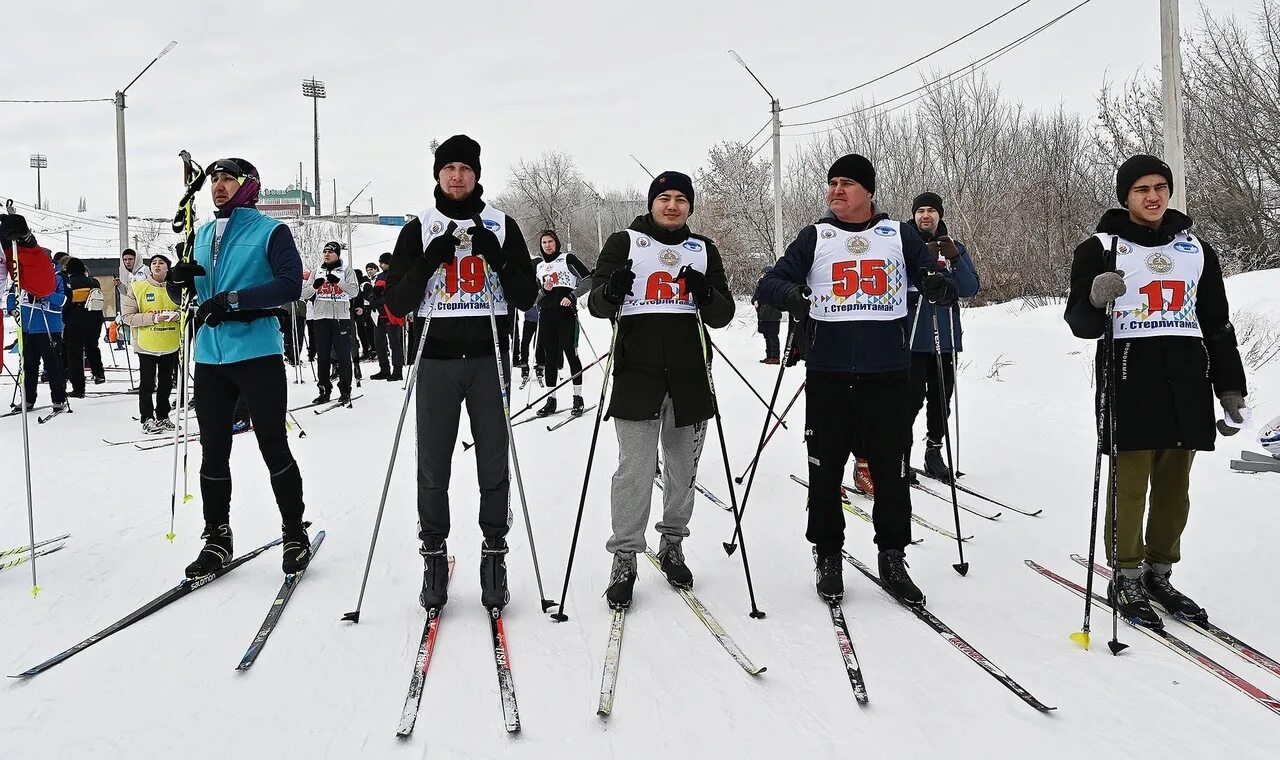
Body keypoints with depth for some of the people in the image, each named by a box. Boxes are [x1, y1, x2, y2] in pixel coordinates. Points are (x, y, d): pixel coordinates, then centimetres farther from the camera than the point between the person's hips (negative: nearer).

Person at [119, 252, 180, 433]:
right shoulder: (136, 288, -7)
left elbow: (185, 309, 14)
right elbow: (127, 316, -11)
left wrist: (178, 315, -10)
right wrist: (153, 318, -22)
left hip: (170, 345, 4)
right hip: (147, 345, -4)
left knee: (166, 383, 14)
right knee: (147, 384, 3)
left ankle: (163, 416, 27)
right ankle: (147, 419, 12)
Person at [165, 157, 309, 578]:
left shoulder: (270, 231, -2)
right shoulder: (201, 235, 17)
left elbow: (291, 283, -14)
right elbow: (185, 295, 19)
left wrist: (234, 300, -22)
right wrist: (178, 281, -5)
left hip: (257, 354, -6)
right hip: (210, 357, 6)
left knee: (274, 448, -1)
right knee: (213, 451, 9)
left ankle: (295, 534, 11)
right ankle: (217, 538, 18)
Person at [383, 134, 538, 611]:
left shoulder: (502, 226, 9)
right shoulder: (419, 229, 8)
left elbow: (527, 297, 5)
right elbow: (397, 303, 3)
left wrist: (498, 259, -11)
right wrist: (429, 262, -11)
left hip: (489, 359, 0)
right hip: (437, 360, 0)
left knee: (494, 464, 3)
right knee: (433, 467, 2)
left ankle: (494, 554, 12)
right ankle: (434, 555, 12)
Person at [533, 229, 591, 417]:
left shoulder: (568, 259, 4)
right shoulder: (538, 267, 19)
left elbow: (588, 280, -2)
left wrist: (572, 296, -12)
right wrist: (544, 289, 1)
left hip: (566, 313, -4)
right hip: (546, 315, 5)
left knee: (570, 353, -6)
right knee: (550, 357, 4)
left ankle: (578, 398, 0)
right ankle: (551, 400, 7)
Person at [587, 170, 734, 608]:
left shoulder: (704, 251, 13)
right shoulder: (624, 243, 5)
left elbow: (723, 315, 9)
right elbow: (597, 305, 0)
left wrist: (706, 294, -14)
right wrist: (612, 291, -23)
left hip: (690, 375, 3)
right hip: (637, 373, -3)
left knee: (683, 467, 10)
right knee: (635, 468, -7)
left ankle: (672, 545, 27)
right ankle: (624, 559, 2)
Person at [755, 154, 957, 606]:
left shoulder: (899, 235, 10)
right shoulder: (816, 237, 8)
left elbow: (937, 281, 10)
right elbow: (768, 284, 2)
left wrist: (939, 286, -15)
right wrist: (789, 293, -22)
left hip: (889, 375, 0)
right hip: (828, 376, 0)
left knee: (891, 471, 5)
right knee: (825, 470, 4)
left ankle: (892, 558, 17)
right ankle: (828, 556, 17)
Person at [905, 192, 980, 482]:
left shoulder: (956, 248, 12)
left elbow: (971, 289, 2)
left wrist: (955, 259, -12)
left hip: (946, 337, 4)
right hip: (911, 338, -3)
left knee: (941, 400, 8)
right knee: (911, 398, -8)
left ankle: (934, 452, 20)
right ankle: (901, 455, 2)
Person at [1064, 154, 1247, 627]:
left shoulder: (1197, 249, 16)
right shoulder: (1100, 250, 2)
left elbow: (1218, 322, 19)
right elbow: (1080, 324, -1)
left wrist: (1230, 385, 15)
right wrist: (1096, 301, -24)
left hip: (1187, 381, 5)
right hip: (1130, 381, -4)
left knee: (1174, 486, 8)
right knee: (1130, 483, -4)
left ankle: (1159, 574, 19)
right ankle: (1127, 578, 7)